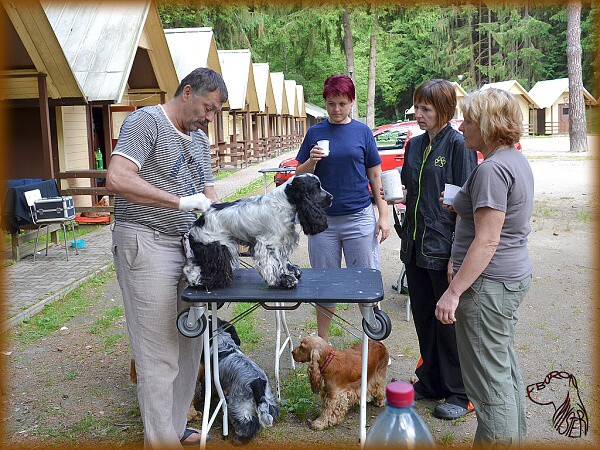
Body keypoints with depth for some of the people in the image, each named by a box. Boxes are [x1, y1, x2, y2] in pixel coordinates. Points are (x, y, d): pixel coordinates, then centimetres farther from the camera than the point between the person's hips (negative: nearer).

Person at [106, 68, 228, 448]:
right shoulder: (146, 121, -8)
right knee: (159, 352, -4)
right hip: (146, 244, -8)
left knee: (189, 343, 11)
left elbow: (208, 195, 17)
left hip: (187, 245, 8)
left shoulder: (201, 140, 18)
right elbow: (117, 179, -22)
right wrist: (181, 201, -23)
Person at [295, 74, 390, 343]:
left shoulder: (362, 132, 4)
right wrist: (312, 161, -13)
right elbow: (300, 175, 7)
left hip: (359, 218, -1)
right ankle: (322, 341, 23)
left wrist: (383, 215, 2)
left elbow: (375, 176, 7)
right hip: (323, 219, 1)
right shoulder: (315, 133, 6)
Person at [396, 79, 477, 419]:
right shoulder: (415, 145, 11)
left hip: (443, 248, -7)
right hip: (416, 246, 7)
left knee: (449, 321, 3)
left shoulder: (458, 144, -11)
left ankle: (461, 394, 17)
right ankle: (430, 382, 31)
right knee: (424, 317, 15)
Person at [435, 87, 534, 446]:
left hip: (489, 283, -11)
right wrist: (464, 206, 14)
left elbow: (487, 241, -24)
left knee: (489, 379, -1)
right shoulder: (516, 160, 11)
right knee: (505, 367, 21)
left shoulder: (492, 169, -20)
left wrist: (454, 291, -23)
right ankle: (514, 438, 35)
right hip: (514, 279, 11)